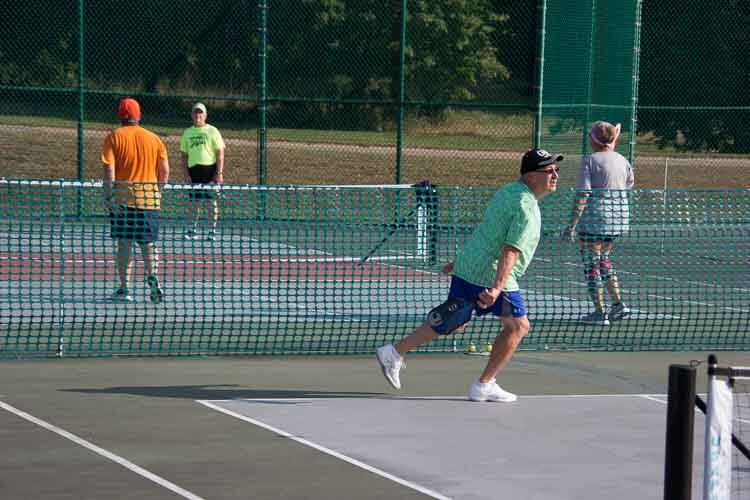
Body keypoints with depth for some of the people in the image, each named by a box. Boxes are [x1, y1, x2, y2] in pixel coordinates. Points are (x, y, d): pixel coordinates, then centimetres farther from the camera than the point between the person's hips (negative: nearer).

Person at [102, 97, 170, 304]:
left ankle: (125, 289, 0)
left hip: (123, 200, -2)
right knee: (148, 243, 9)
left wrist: (109, 197, -9)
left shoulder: (114, 137, -1)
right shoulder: (154, 139, 7)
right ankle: (153, 277, -13)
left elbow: (109, 170, -9)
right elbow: (165, 171, 4)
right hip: (150, 201, 2)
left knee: (124, 244, 2)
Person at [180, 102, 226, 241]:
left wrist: (219, 173, -10)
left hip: (209, 169, -4)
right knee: (194, 201, 6)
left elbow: (220, 152, -2)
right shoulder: (187, 133, 13)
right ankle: (193, 229, 13)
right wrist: (186, 173, 6)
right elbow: (184, 155, 16)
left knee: (210, 201, -2)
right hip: (193, 169, 4)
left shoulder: (212, 131, 2)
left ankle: (212, 230, 3)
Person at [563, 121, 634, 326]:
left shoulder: (590, 160, -13)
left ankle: (600, 312, 5)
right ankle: (618, 303, 20)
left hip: (594, 218, -7)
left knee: (591, 263, 4)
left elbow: (583, 194, -18)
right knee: (603, 258, 24)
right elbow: (629, 185, 21)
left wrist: (572, 224, -17)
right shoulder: (622, 160, 4)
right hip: (618, 217, 7)